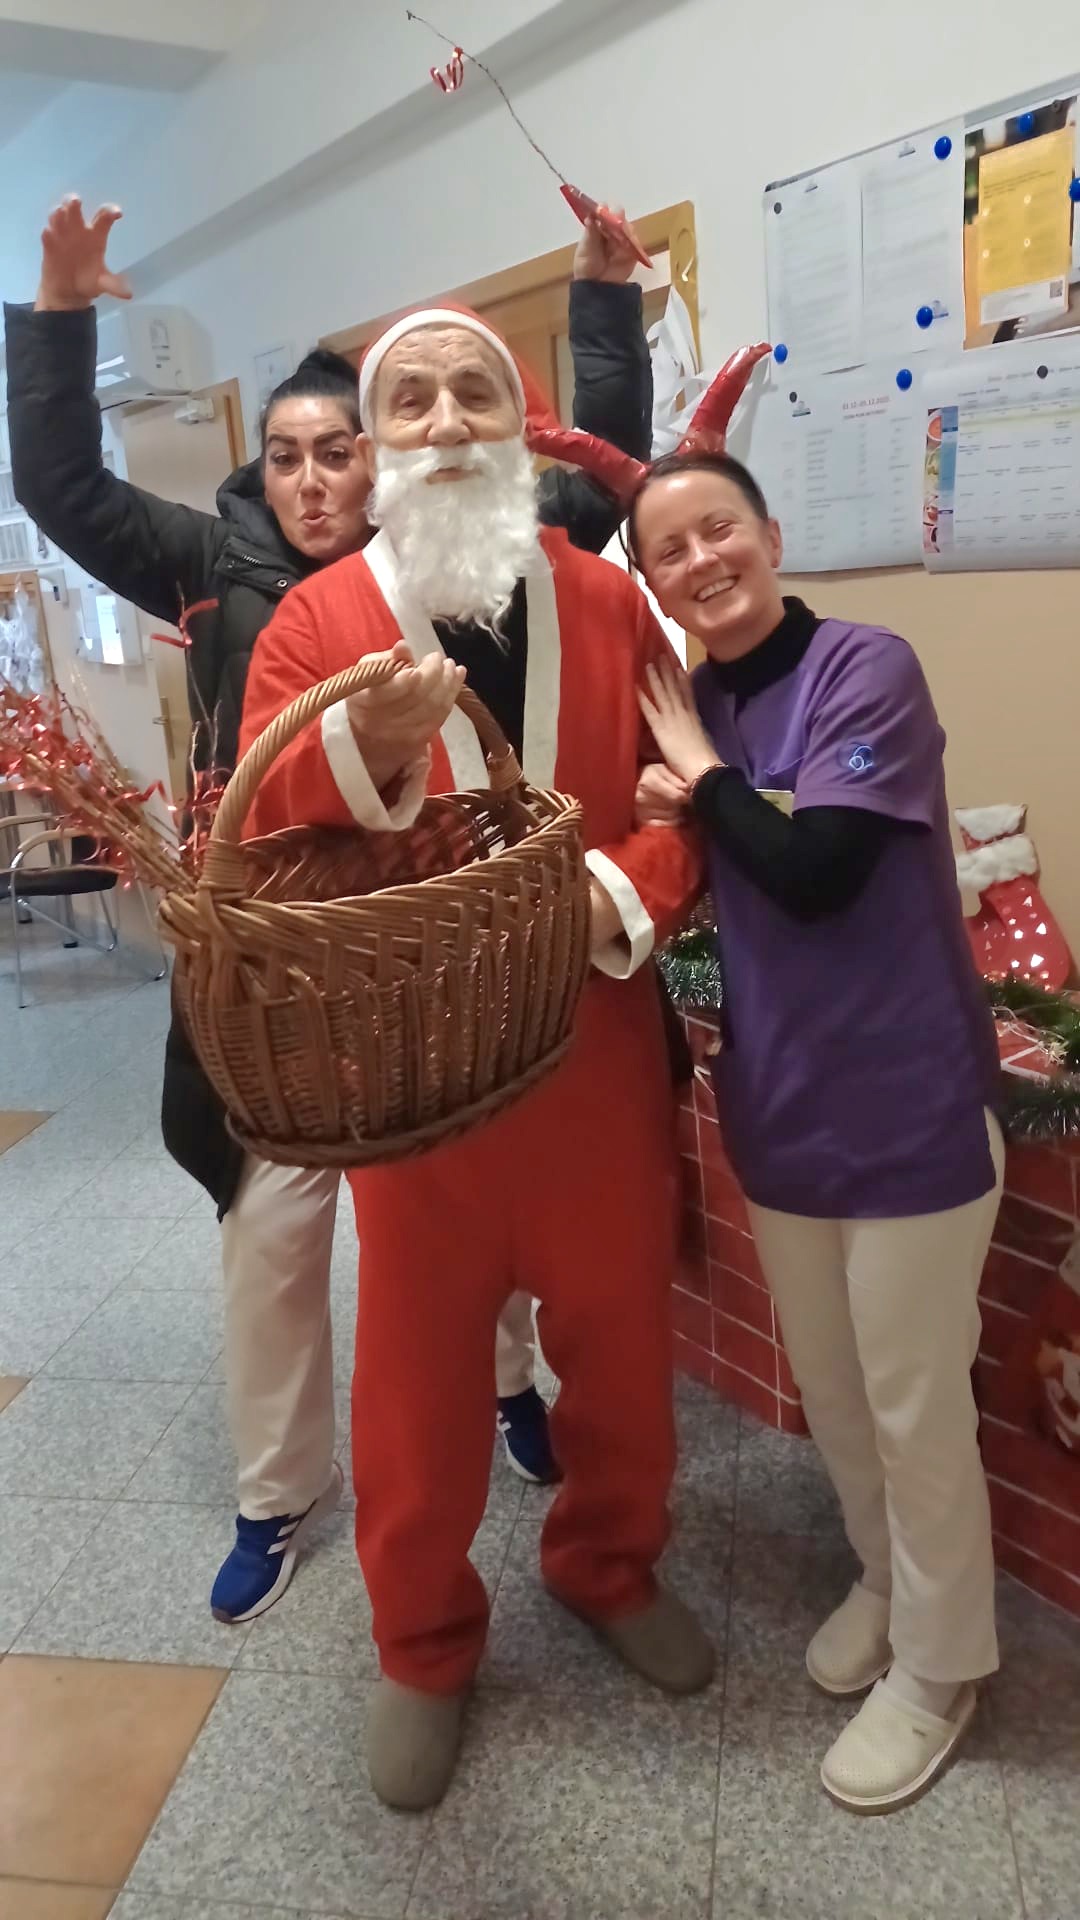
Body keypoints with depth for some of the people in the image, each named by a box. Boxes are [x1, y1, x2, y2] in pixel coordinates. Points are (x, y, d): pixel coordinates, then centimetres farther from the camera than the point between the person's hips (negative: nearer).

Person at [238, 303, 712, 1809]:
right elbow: (253, 865, -11)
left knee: (622, 1342, 16)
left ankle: (610, 1567, 48)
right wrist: (359, 756, -29)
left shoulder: (611, 603, 2)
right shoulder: (315, 625, -4)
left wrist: (619, 893, -18)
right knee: (418, 1372, 13)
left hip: (602, 1048, 2)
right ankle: (423, 1644, 40)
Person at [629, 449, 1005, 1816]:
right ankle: (884, 1582, 47)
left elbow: (811, 870, -25)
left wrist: (702, 770, -11)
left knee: (913, 1400, 10)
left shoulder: (867, 667, -14)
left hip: (909, 1105, -6)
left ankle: (937, 1666, 34)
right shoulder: (693, 704, 4)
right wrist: (666, 819, -9)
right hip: (776, 1104, 6)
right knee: (827, 1388, 21)